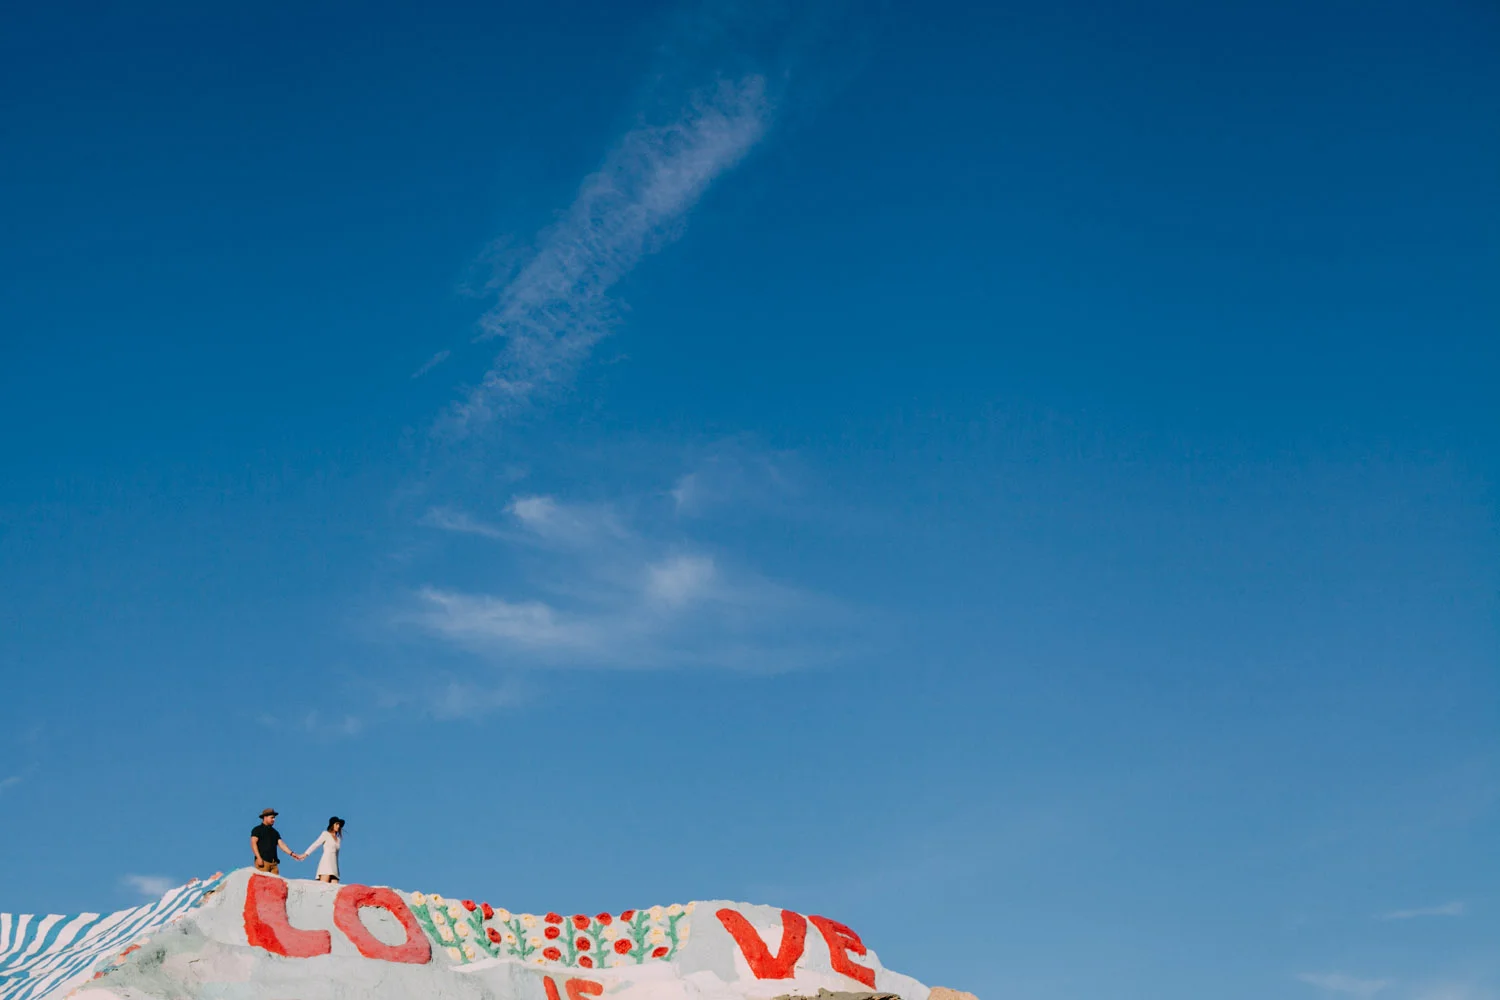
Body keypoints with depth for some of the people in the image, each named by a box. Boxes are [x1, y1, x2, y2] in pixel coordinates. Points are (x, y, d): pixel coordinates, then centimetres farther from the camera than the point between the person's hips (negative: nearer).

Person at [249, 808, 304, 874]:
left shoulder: (275, 832, 23)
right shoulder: (257, 830, 6)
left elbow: (281, 844, 13)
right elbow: (253, 843, -4)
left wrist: (291, 853, -2)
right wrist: (259, 858, -15)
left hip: (274, 862, 6)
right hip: (262, 861, -6)